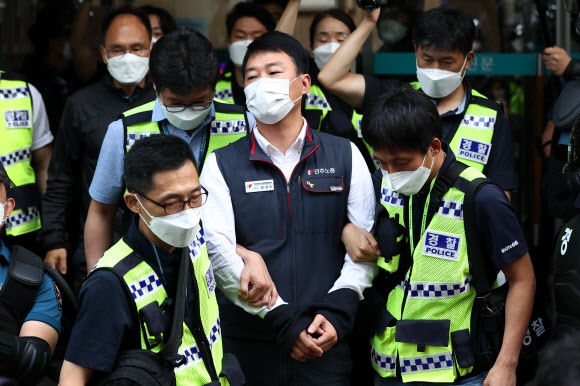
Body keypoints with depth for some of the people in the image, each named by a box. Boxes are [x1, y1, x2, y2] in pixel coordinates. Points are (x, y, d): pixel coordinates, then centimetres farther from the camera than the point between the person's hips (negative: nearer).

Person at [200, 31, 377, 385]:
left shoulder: (345, 157, 7)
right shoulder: (221, 166, 3)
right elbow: (220, 251, -7)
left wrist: (337, 311, -13)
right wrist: (281, 318, -16)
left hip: (326, 343, 1)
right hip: (246, 345, 0)